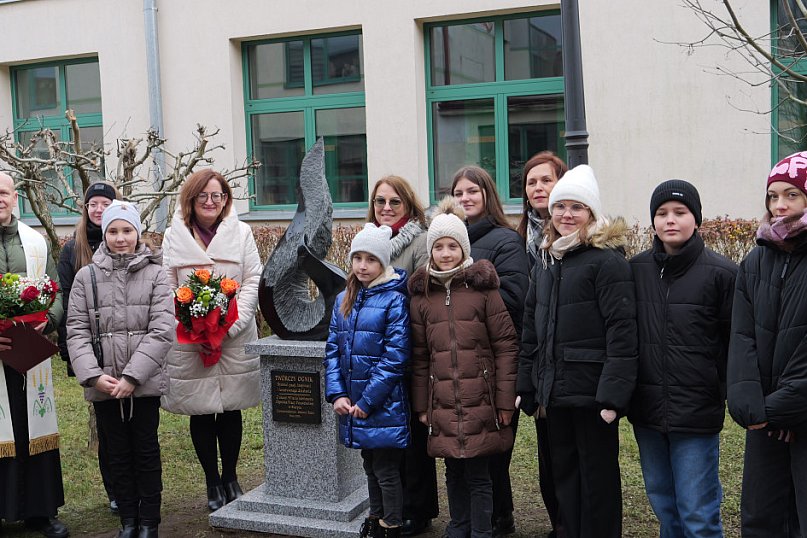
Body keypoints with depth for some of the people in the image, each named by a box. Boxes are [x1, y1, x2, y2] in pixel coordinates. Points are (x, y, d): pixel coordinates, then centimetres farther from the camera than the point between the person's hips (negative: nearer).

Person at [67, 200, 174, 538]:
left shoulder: (155, 274, -1)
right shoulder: (86, 276, 4)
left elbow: (162, 331, -8)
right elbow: (77, 332, 1)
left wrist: (132, 376, -14)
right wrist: (93, 375, -12)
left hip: (145, 383, -1)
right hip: (103, 384, 2)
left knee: (146, 451, 7)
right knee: (118, 453, 11)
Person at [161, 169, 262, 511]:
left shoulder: (241, 232, 4)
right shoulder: (174, 236, 5)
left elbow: (253, 280, -1)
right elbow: (167, 288, 3)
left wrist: (232, 324, -12)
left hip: (235, 339, 0)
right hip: (188, 342, 0)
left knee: (231, 410, 8)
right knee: (200, 413, 6)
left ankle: (230, 478, 27)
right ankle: (212, 482, 22)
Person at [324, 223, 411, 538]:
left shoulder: (394, 300, -12)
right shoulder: (344, 300, 8)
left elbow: (395, 357, -16)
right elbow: (333, 350, 7)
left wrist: (367, 400, -17)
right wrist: (337, 394, -5)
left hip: (384, 404, -6)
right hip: (352, 403, 6)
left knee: (386, 469, 4)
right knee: (370, 465, 20)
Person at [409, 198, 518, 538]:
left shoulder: (483, 287, -4)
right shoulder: (421, 293, 6)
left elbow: (506, 346, -5)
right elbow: (419, 355, 9)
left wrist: (505, 402, -7)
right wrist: (421, 405, 7)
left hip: (480, 403, -3)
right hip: (442, 405, 3)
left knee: (478, 475, 4)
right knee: (454, 472, 15)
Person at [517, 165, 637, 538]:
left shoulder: (607, 261, -11)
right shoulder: (546, 262, 13)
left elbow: (621, 332, -17)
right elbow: (531, 330, 16)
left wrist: (613, 394, -21)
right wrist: (527, 387, 13)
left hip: (592, 393, -7)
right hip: (555, 391, 7)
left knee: (598, 477, 6)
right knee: (564, 475, 16)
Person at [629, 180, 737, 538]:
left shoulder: (720, 273, -8)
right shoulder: (637, 269, 3)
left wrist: (724, 389, -3)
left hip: (697, 412, -4)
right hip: (647, 410, 4)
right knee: (662, 504, 18)